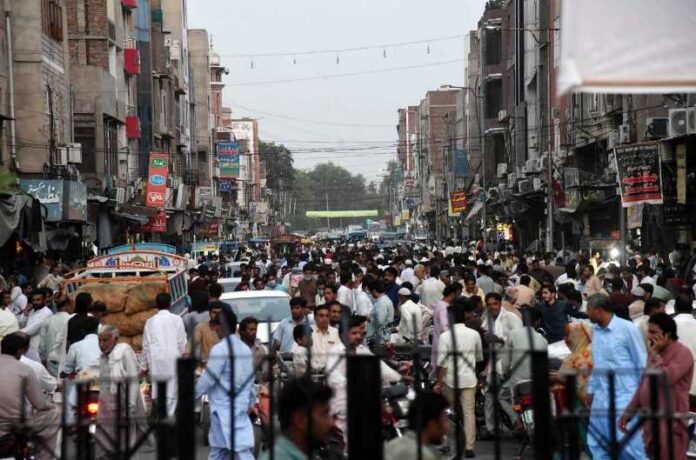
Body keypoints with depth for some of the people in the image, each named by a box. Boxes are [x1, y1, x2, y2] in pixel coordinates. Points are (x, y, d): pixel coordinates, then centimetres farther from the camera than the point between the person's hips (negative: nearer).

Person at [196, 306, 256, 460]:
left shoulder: (220, 349, -16)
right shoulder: (245, 349, 8)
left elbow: (207, 379, -13)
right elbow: (251, 379, 15)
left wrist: (192, 397, 1)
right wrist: (251, 401, 26)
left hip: (224, 408, -8)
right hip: (240, 406, 8)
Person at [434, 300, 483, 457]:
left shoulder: (445, 336, -10)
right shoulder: (474, 334, 0)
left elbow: (441, 363, -12)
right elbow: (479, 357, 16)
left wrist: (438, 382, -5)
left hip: (450, 379, -1)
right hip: (469, 378, 1)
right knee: (469, 412, 1)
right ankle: (469, 447, -3)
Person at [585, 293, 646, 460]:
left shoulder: (627, 329, -11)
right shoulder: (595, 330, 9)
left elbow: (642, 365, -7)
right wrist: (591, 390, 19)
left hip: (624, 399, -7)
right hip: (601, 399, 7)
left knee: (629, 446, -6)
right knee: (597, 444, 11)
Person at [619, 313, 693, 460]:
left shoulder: (682, 353, -11)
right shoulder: (656, 353, 16)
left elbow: (664, 379, -24)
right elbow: (643, 385, 21)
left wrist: (655, 354, -14)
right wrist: (629, 412, 16)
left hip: (670, 423, -8)